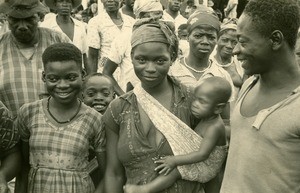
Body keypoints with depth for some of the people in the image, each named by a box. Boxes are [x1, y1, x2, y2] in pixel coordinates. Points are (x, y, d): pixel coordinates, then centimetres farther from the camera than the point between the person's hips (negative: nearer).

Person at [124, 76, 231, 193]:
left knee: (175, 170, -26)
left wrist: (175, 161, -34)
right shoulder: (207, 117, -1)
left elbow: (202, 154, -33)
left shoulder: (214, 127, -28)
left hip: (206, 167, -10)